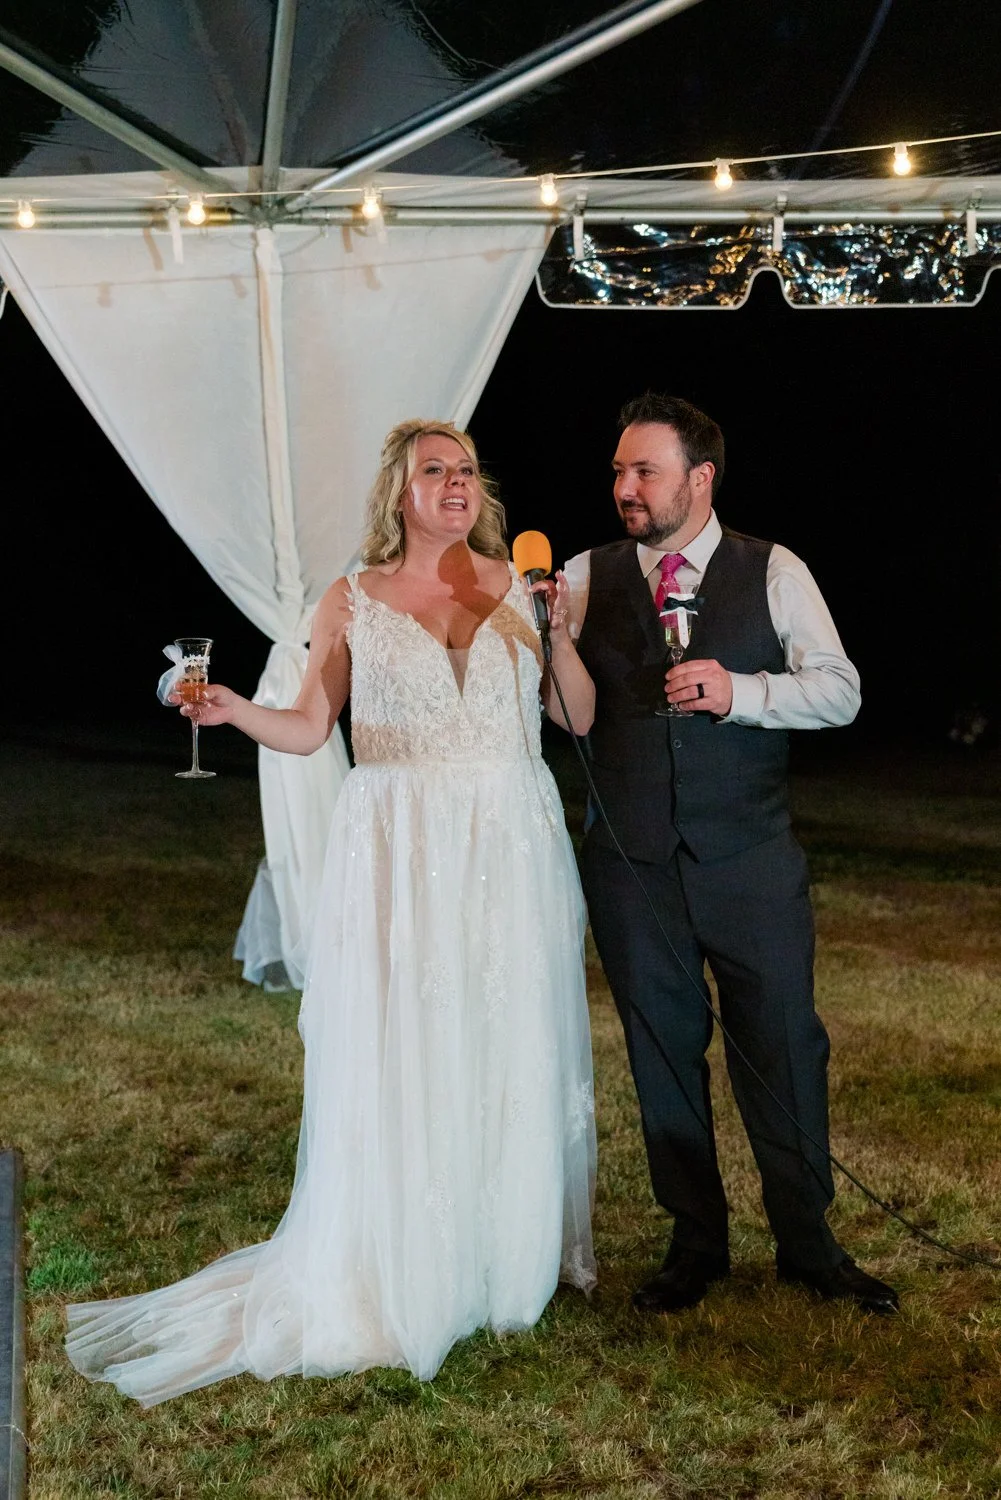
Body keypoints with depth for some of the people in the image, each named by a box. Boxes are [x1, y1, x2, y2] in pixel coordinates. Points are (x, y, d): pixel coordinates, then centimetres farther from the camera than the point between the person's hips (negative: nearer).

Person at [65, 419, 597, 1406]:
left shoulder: (519, 584, 6)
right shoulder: (352, 604, 3)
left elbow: (582, 717, 5)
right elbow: (307, 728, 5)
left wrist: (557, 629, -9)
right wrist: (231, 709, -12)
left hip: (512, 850, 2)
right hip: (399, 853, -1)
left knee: (516, 1054, 6)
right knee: (395, 1061, 0)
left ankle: (521, 1250, 25)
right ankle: (389, 1280, 15)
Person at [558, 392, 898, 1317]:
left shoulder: (775, 574, 1)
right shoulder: (588, 578, 5)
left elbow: (839, 690, -5)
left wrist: (739, 692, -21)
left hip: (749, 859, -1)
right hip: (631, 860, 1)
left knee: (784, 1046, 6)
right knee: (663, 1052, 10)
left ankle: (807, 1241, 24)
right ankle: (697, 1242, 27)